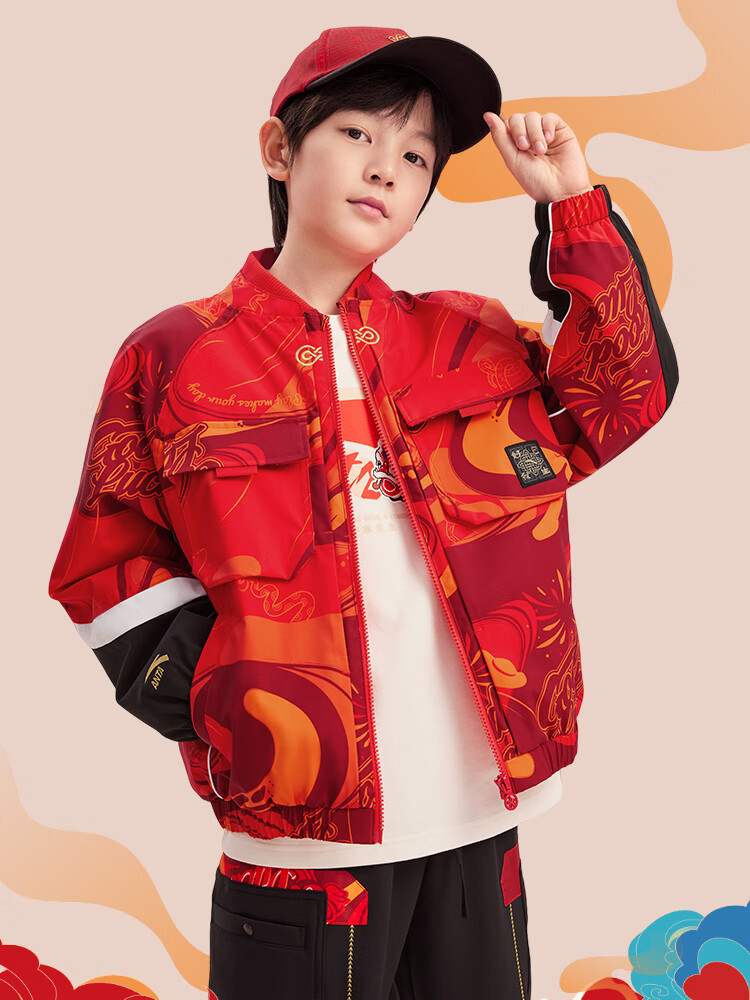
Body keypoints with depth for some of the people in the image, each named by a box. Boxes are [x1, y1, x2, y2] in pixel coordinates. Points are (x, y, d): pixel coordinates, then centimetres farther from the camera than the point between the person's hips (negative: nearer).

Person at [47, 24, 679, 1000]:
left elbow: (625, 391, 3)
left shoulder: (468, 343, 10)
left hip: (477, 826, 4)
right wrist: (212, 699, -8)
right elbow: (108, 571, 4)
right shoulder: (172, 359, 0)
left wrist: (572, 205, -1)